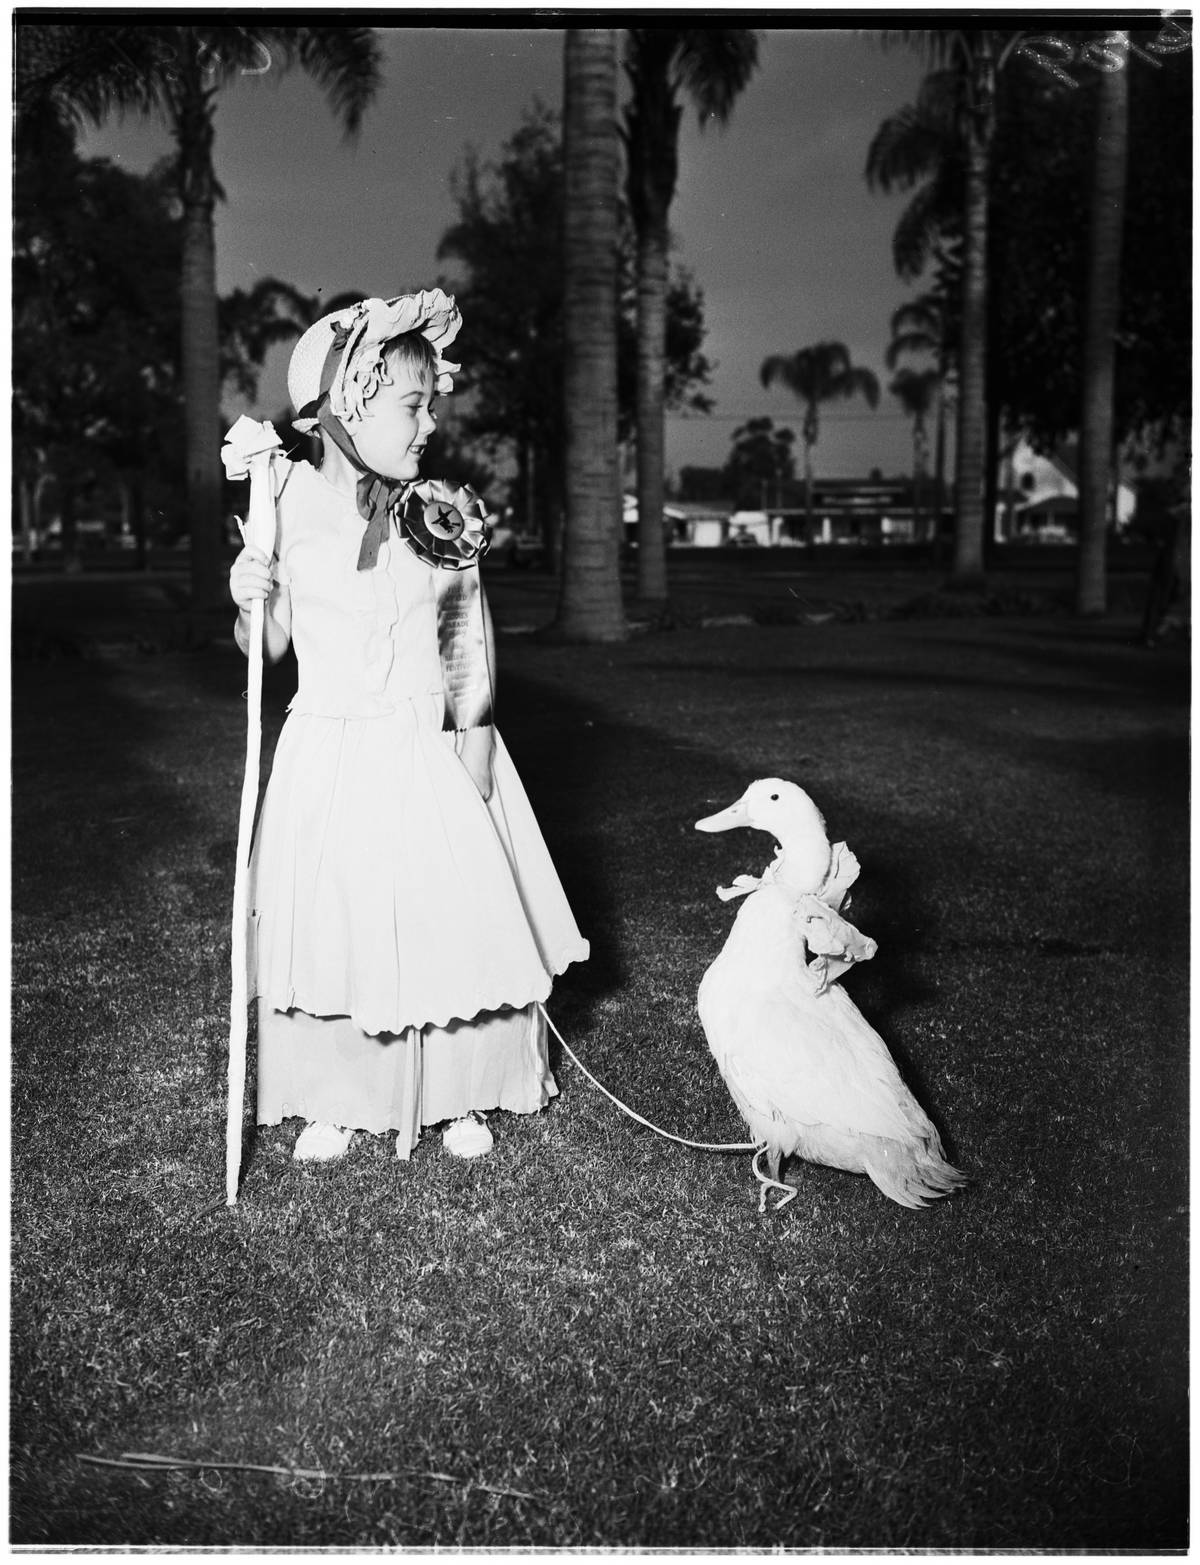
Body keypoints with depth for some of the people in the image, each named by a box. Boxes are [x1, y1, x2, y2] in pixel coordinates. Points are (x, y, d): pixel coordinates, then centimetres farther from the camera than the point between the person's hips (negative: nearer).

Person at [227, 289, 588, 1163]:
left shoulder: (442, 517, -4)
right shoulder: (290, 504, -4)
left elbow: (471, 656, -2)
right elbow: (268, 647, 4)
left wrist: (474, 769, -7)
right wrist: (250, 601, -17)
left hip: (429, 751, 0)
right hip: (329, 753, 0)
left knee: (454, 921, 4)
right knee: (331, 925, 6)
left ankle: (462, 1096, 25)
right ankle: (335, 1102, 27)